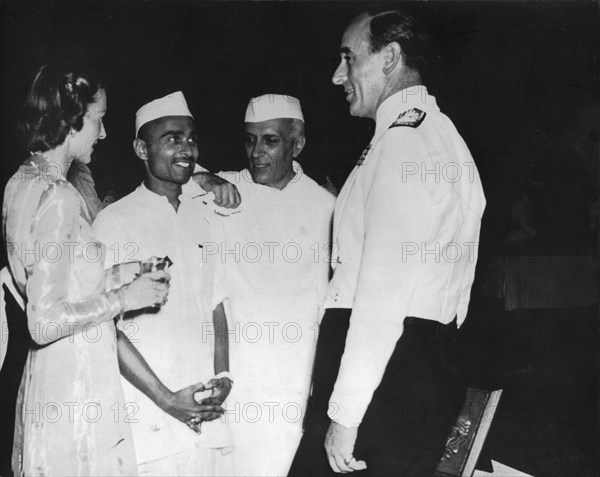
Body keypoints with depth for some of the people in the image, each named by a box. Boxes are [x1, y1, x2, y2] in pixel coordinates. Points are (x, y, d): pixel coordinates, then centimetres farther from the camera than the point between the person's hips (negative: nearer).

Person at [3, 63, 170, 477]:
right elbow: (45, 322, -23)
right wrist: (124, 297, -13)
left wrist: (121, 273, 9)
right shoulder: (58, 198, -20)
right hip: (78, 389, -9)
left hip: (46, 378, 9)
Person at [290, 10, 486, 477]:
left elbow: (384, 290, -20)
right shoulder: (440, 134, 19)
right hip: (429, 360, 10)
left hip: (385, 365, -10)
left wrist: (344, 415, -19)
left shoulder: (403, 141, -13)